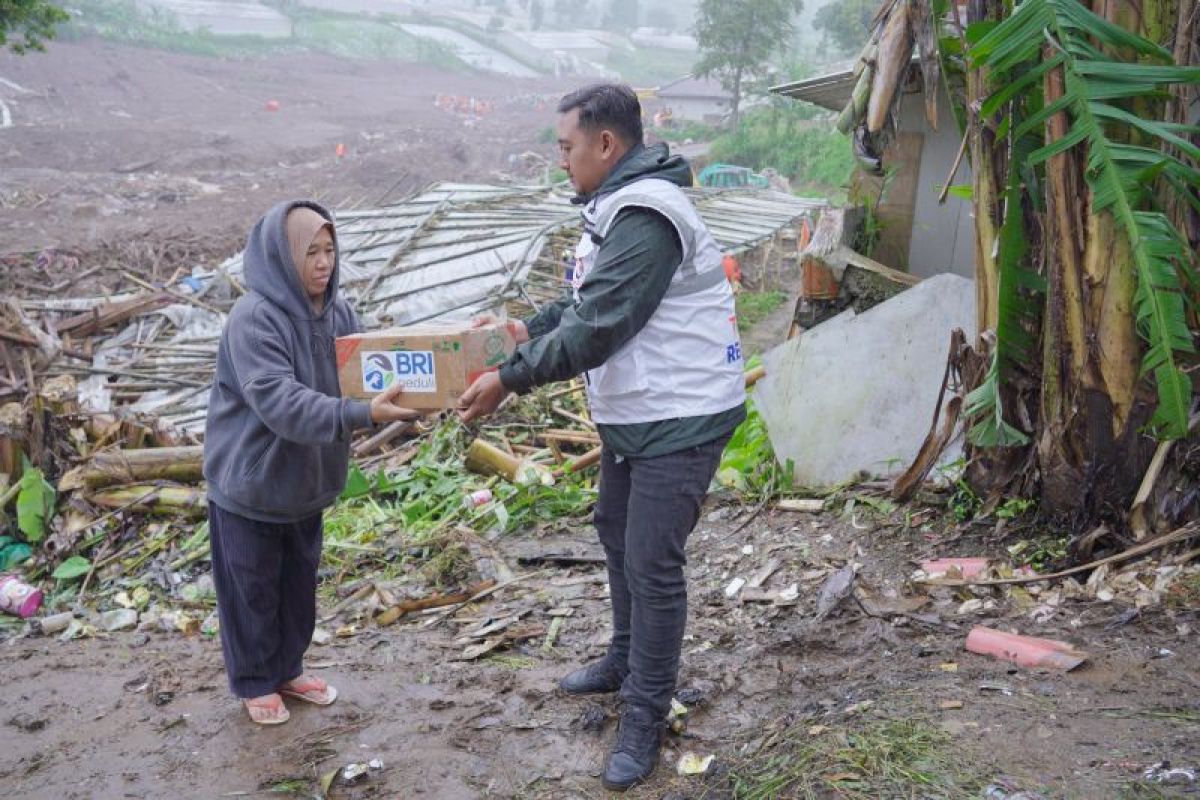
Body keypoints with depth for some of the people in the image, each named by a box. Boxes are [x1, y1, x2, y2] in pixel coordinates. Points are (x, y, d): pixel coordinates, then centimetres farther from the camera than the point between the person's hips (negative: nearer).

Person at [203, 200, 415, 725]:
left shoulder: (337, 311, -4)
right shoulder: (253, 319, -26)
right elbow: (280, 403, -35)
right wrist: (364, 415, -44)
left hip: (304, 480, 6)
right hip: (249, 481, -6)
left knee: (299, 583, 20)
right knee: (252, 589, 11)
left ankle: (288, 669, 39)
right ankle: (254, 683, 31)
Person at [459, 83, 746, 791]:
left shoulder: (646, 216, -24)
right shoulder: (618, 206, 11)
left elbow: (599, 327, -27)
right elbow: (590, 300, 22)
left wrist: (512, 378, -22)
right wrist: (531, 329, 13)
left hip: (680, 416, -11)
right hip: (633, 411, 11)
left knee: (653, 564, -4)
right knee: (617, 533, 23)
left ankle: (645, 719, 11)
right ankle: (628, 659, 43)